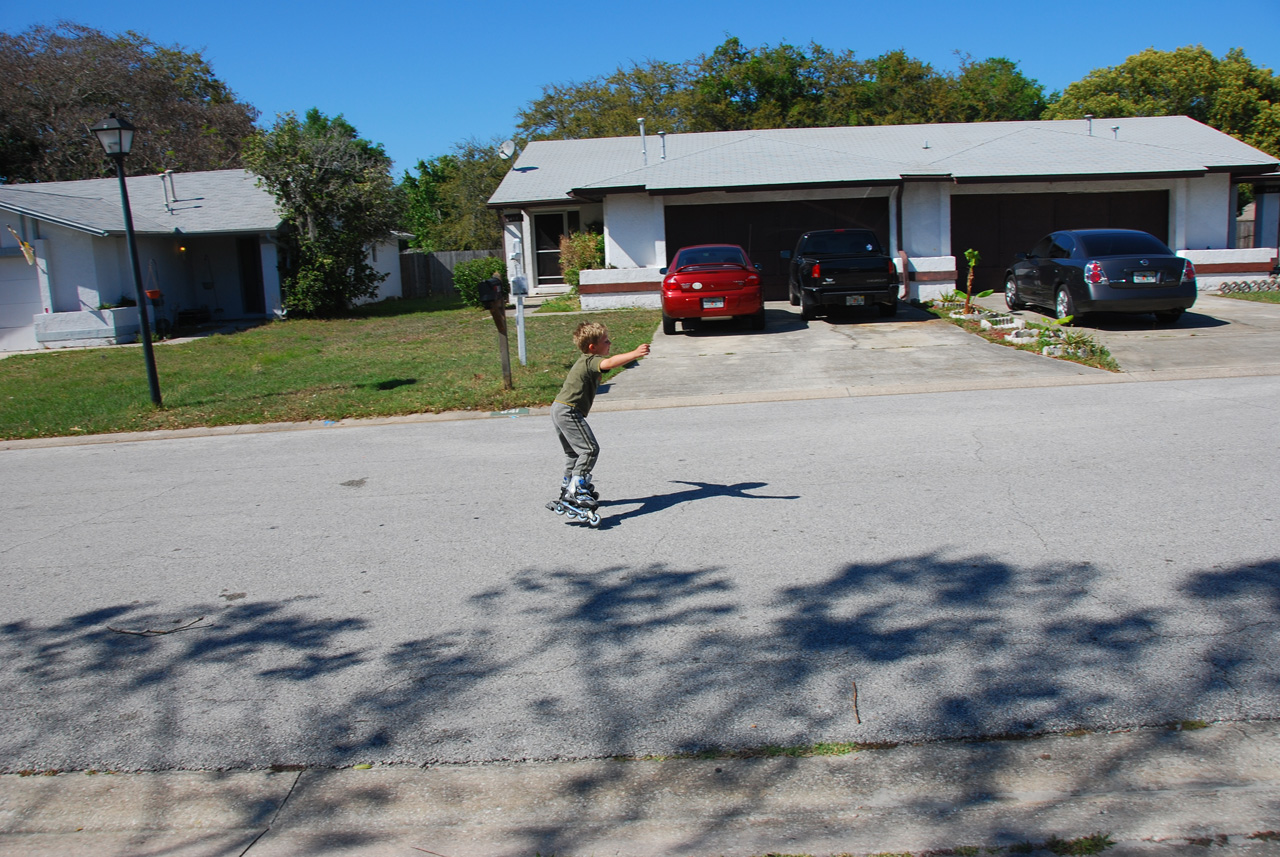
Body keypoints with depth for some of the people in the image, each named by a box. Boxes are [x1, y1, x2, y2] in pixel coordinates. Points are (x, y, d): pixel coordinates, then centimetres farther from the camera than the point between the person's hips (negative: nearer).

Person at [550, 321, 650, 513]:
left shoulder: (585, 361, 17)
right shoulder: (591, 361, -15)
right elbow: (610, 363, -36)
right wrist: (635, 353, -45)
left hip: (558, 409, 11)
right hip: (569, 411, -11)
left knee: (573, 451, 23)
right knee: (589, 449, -13)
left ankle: (567, 489, 35)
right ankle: (576, 490, -16)